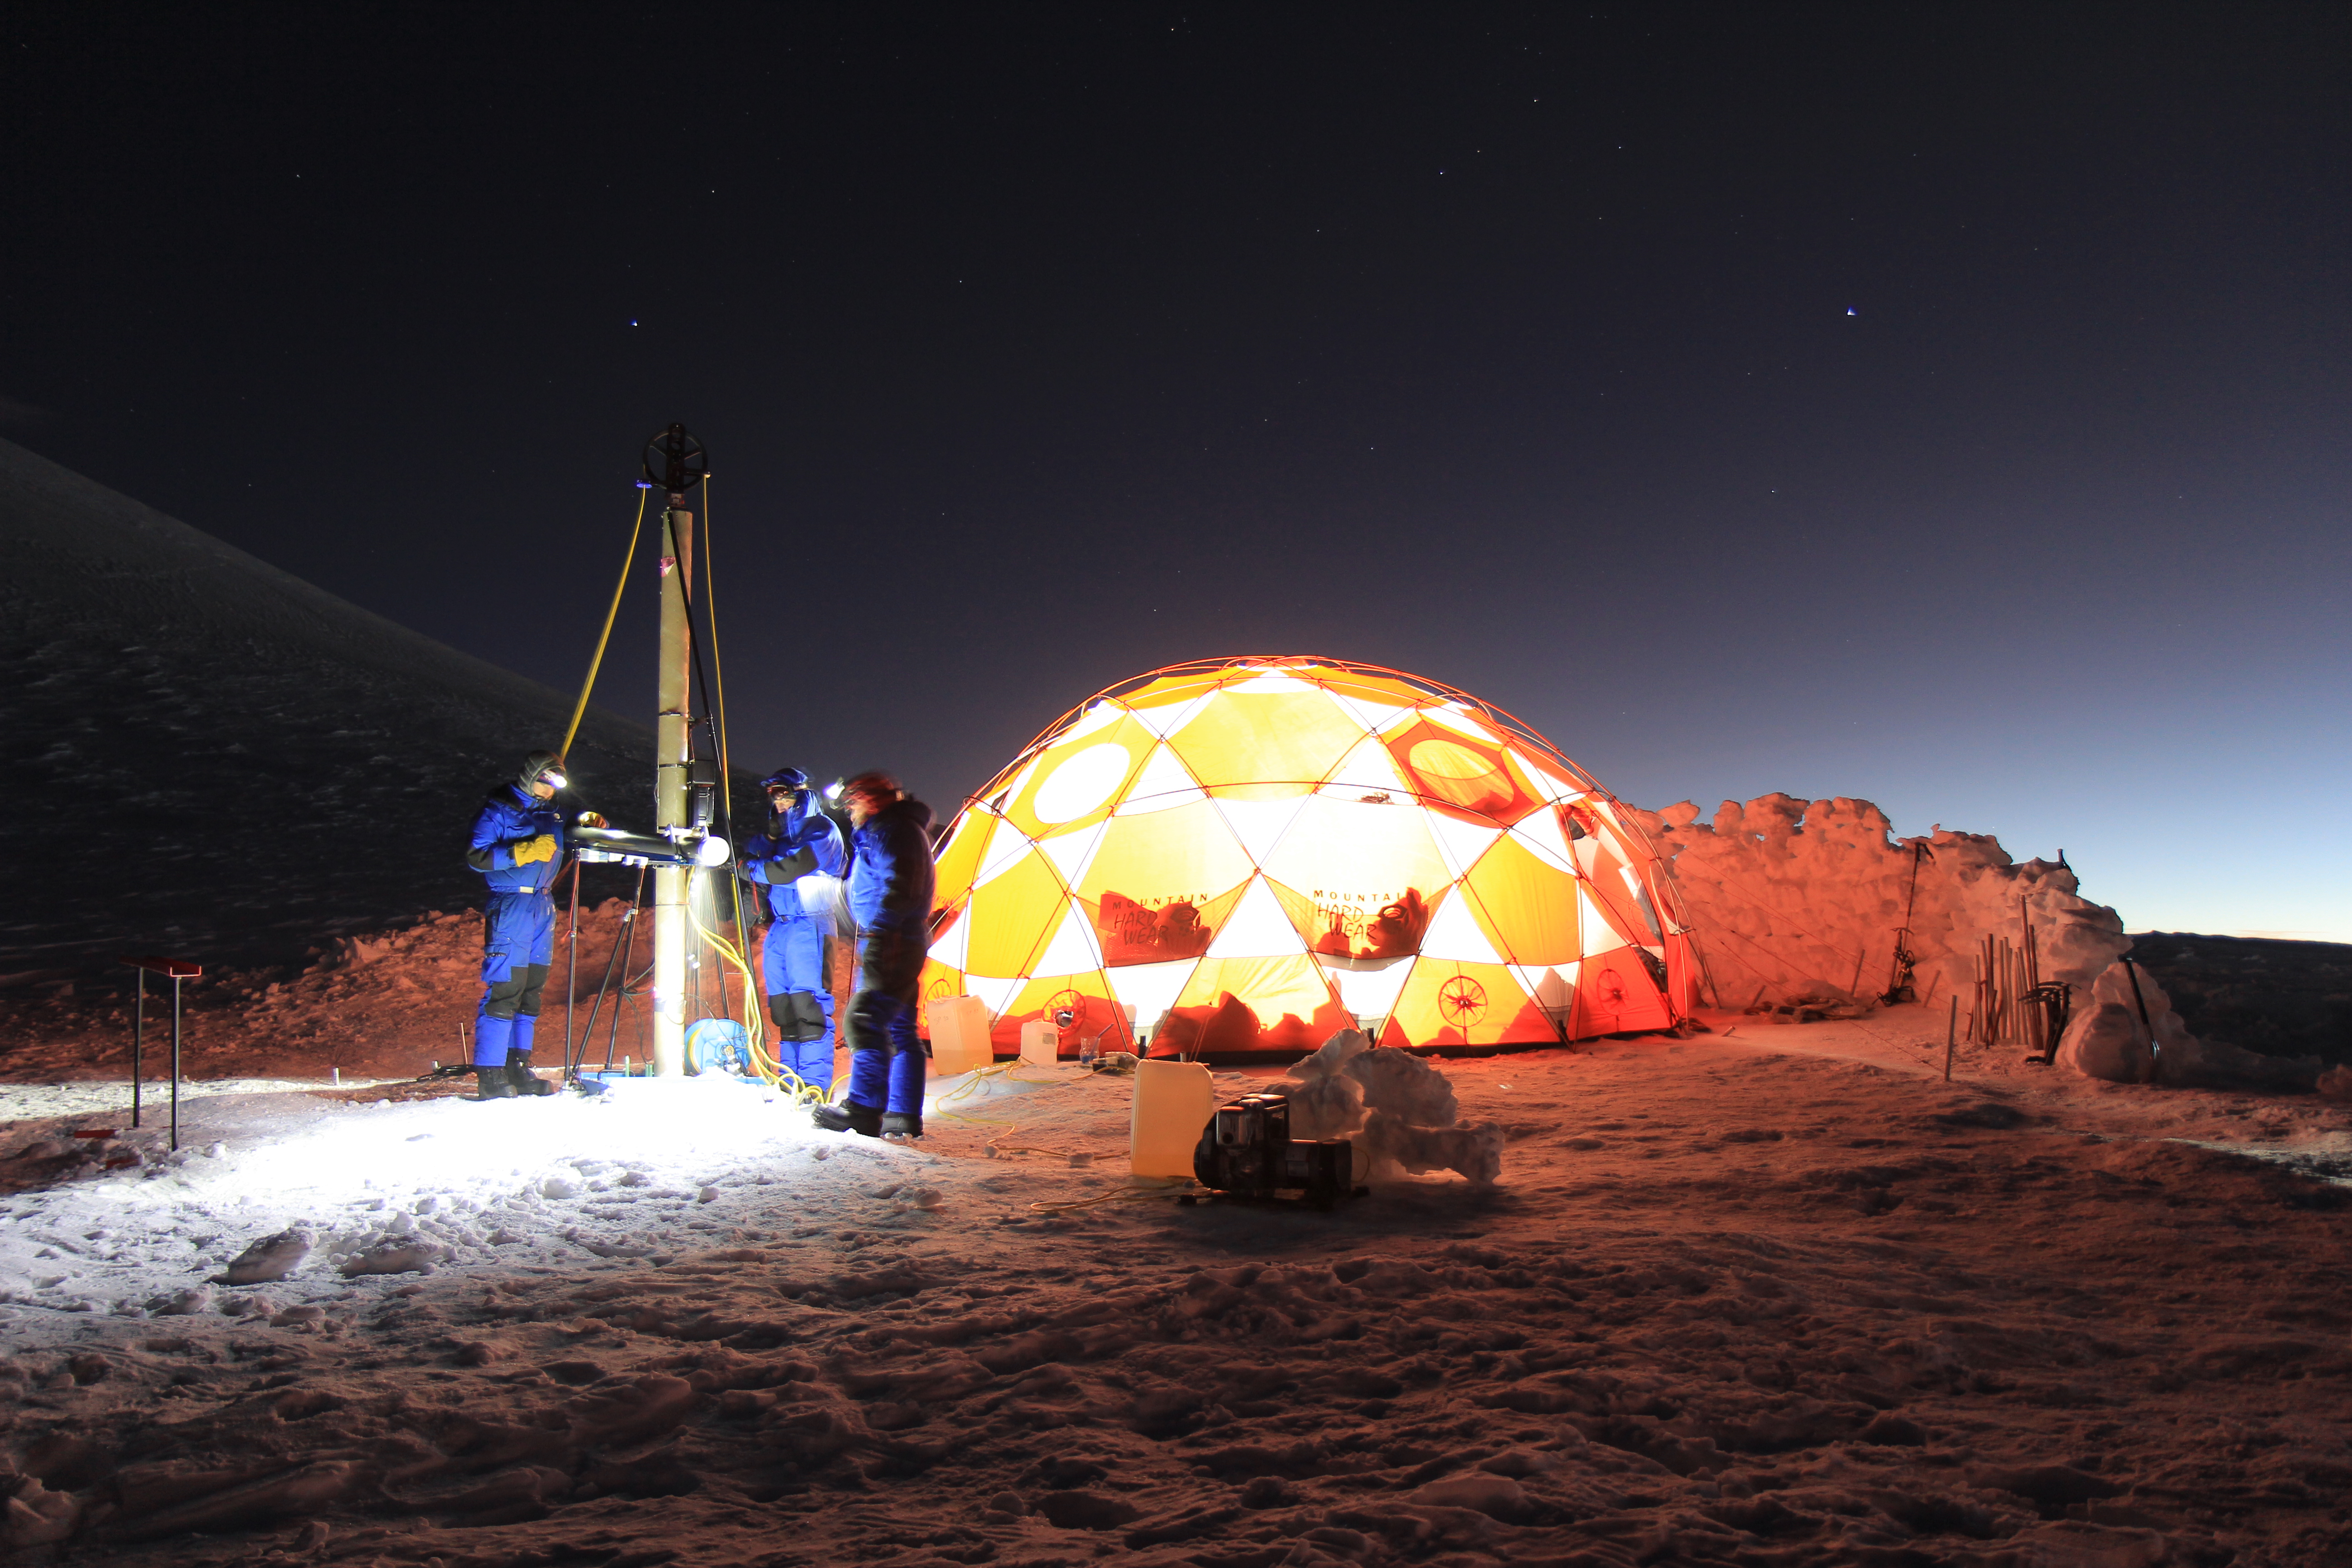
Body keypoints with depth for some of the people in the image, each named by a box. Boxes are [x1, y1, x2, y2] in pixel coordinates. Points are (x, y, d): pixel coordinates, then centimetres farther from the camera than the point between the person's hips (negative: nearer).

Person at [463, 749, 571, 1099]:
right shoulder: (499, 809, -5)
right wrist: (521, 852, -23)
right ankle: (490, 1076, -8)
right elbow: (476, 857, -12)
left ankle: (517, 1069, 15)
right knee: (504, 988, -11)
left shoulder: (551, 813, 17)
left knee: (532, 989, 9)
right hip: (510, 906, -8)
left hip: (543, 906, 8)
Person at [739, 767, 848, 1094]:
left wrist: (753, 869, 1)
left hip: (809, 926, -8)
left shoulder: (821, 831, -4)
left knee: (809, 1005, -13)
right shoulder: (782, 831, 21)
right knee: (783, 1008, 9)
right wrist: (767, 840, -4)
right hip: (780, 926, 8)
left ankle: (815, 1084, -13)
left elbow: (791, 868, -15)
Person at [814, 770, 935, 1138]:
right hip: (903, 946, 11)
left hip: (891, 943, -11)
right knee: (898, 1029, 10)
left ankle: (863, 1111, -20)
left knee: (865, 1019, -16)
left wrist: (877, 934, -24)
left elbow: (898, 888, -20)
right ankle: (905, 1117, 12)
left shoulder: (890, 831, -9)